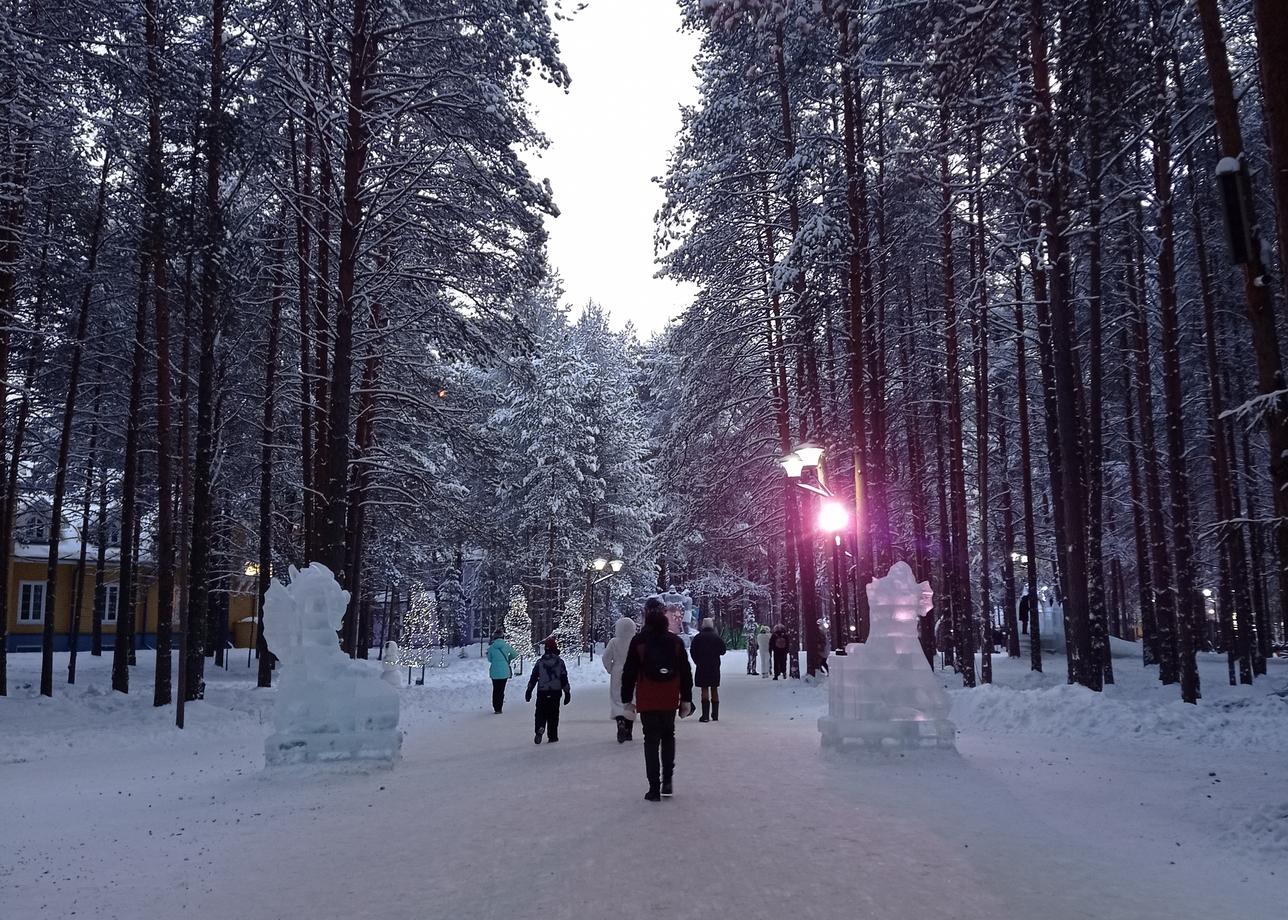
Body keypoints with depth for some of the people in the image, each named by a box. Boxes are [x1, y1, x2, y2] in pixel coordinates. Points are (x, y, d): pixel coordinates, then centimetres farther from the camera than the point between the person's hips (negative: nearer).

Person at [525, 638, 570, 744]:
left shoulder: (540, 662, 0)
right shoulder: (560, 662, -1)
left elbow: (533, 677, 3)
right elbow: (564, 679, 0)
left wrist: (529, 690, 11)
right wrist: (567, 692, 5)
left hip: (542, 692, 0)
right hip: (556, 691, 0)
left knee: (541, 713, 7)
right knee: (553, 714, 10)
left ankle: (540, 728, -20)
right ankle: (553, 736, 11)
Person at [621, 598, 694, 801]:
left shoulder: (638, 641, -6)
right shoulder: (676, 641, 1)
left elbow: (629, 673, -3)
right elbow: (685, 672, 5)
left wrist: (626, 699, 5)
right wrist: (686, 699, 12)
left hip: (647, 701, -2)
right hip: (670, 700, 2)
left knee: (651, 740, 5)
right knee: (668, 736, 19)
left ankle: (654, 788, 4)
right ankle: (667, 781, 12)